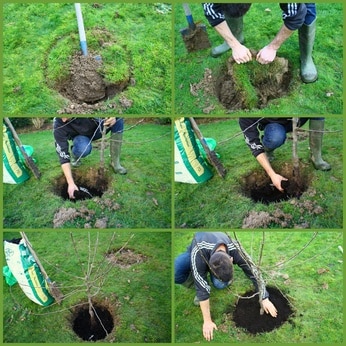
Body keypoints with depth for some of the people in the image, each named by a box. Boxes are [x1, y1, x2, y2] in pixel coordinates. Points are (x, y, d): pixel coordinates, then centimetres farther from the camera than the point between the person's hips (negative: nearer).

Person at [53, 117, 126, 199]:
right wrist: (71, 183, -40)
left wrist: (113, 117, -44)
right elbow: (63, 155, -34)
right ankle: (74, 154, 2)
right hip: (80, 136, -2)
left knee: (119, 119, -28)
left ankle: (115, 162, -19)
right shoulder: (58, 125, -34)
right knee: (83, 149, -38)